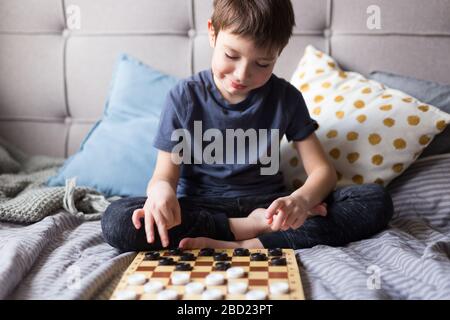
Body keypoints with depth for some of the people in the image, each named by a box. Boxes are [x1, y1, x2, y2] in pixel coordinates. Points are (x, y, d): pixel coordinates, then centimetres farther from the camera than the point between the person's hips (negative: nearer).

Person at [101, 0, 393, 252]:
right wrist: (161, 188, -33)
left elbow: (323, 170, -4)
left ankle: (246, 246, -27)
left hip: (266, 204, 2)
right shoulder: (185, 97, -6)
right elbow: (166, 173, -6)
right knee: (117, 220, -29)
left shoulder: (285, 97, -2)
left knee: (377, 200, -19)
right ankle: (246, 228, -20)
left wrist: (301, 199, -28)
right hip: (201, 207, -1)